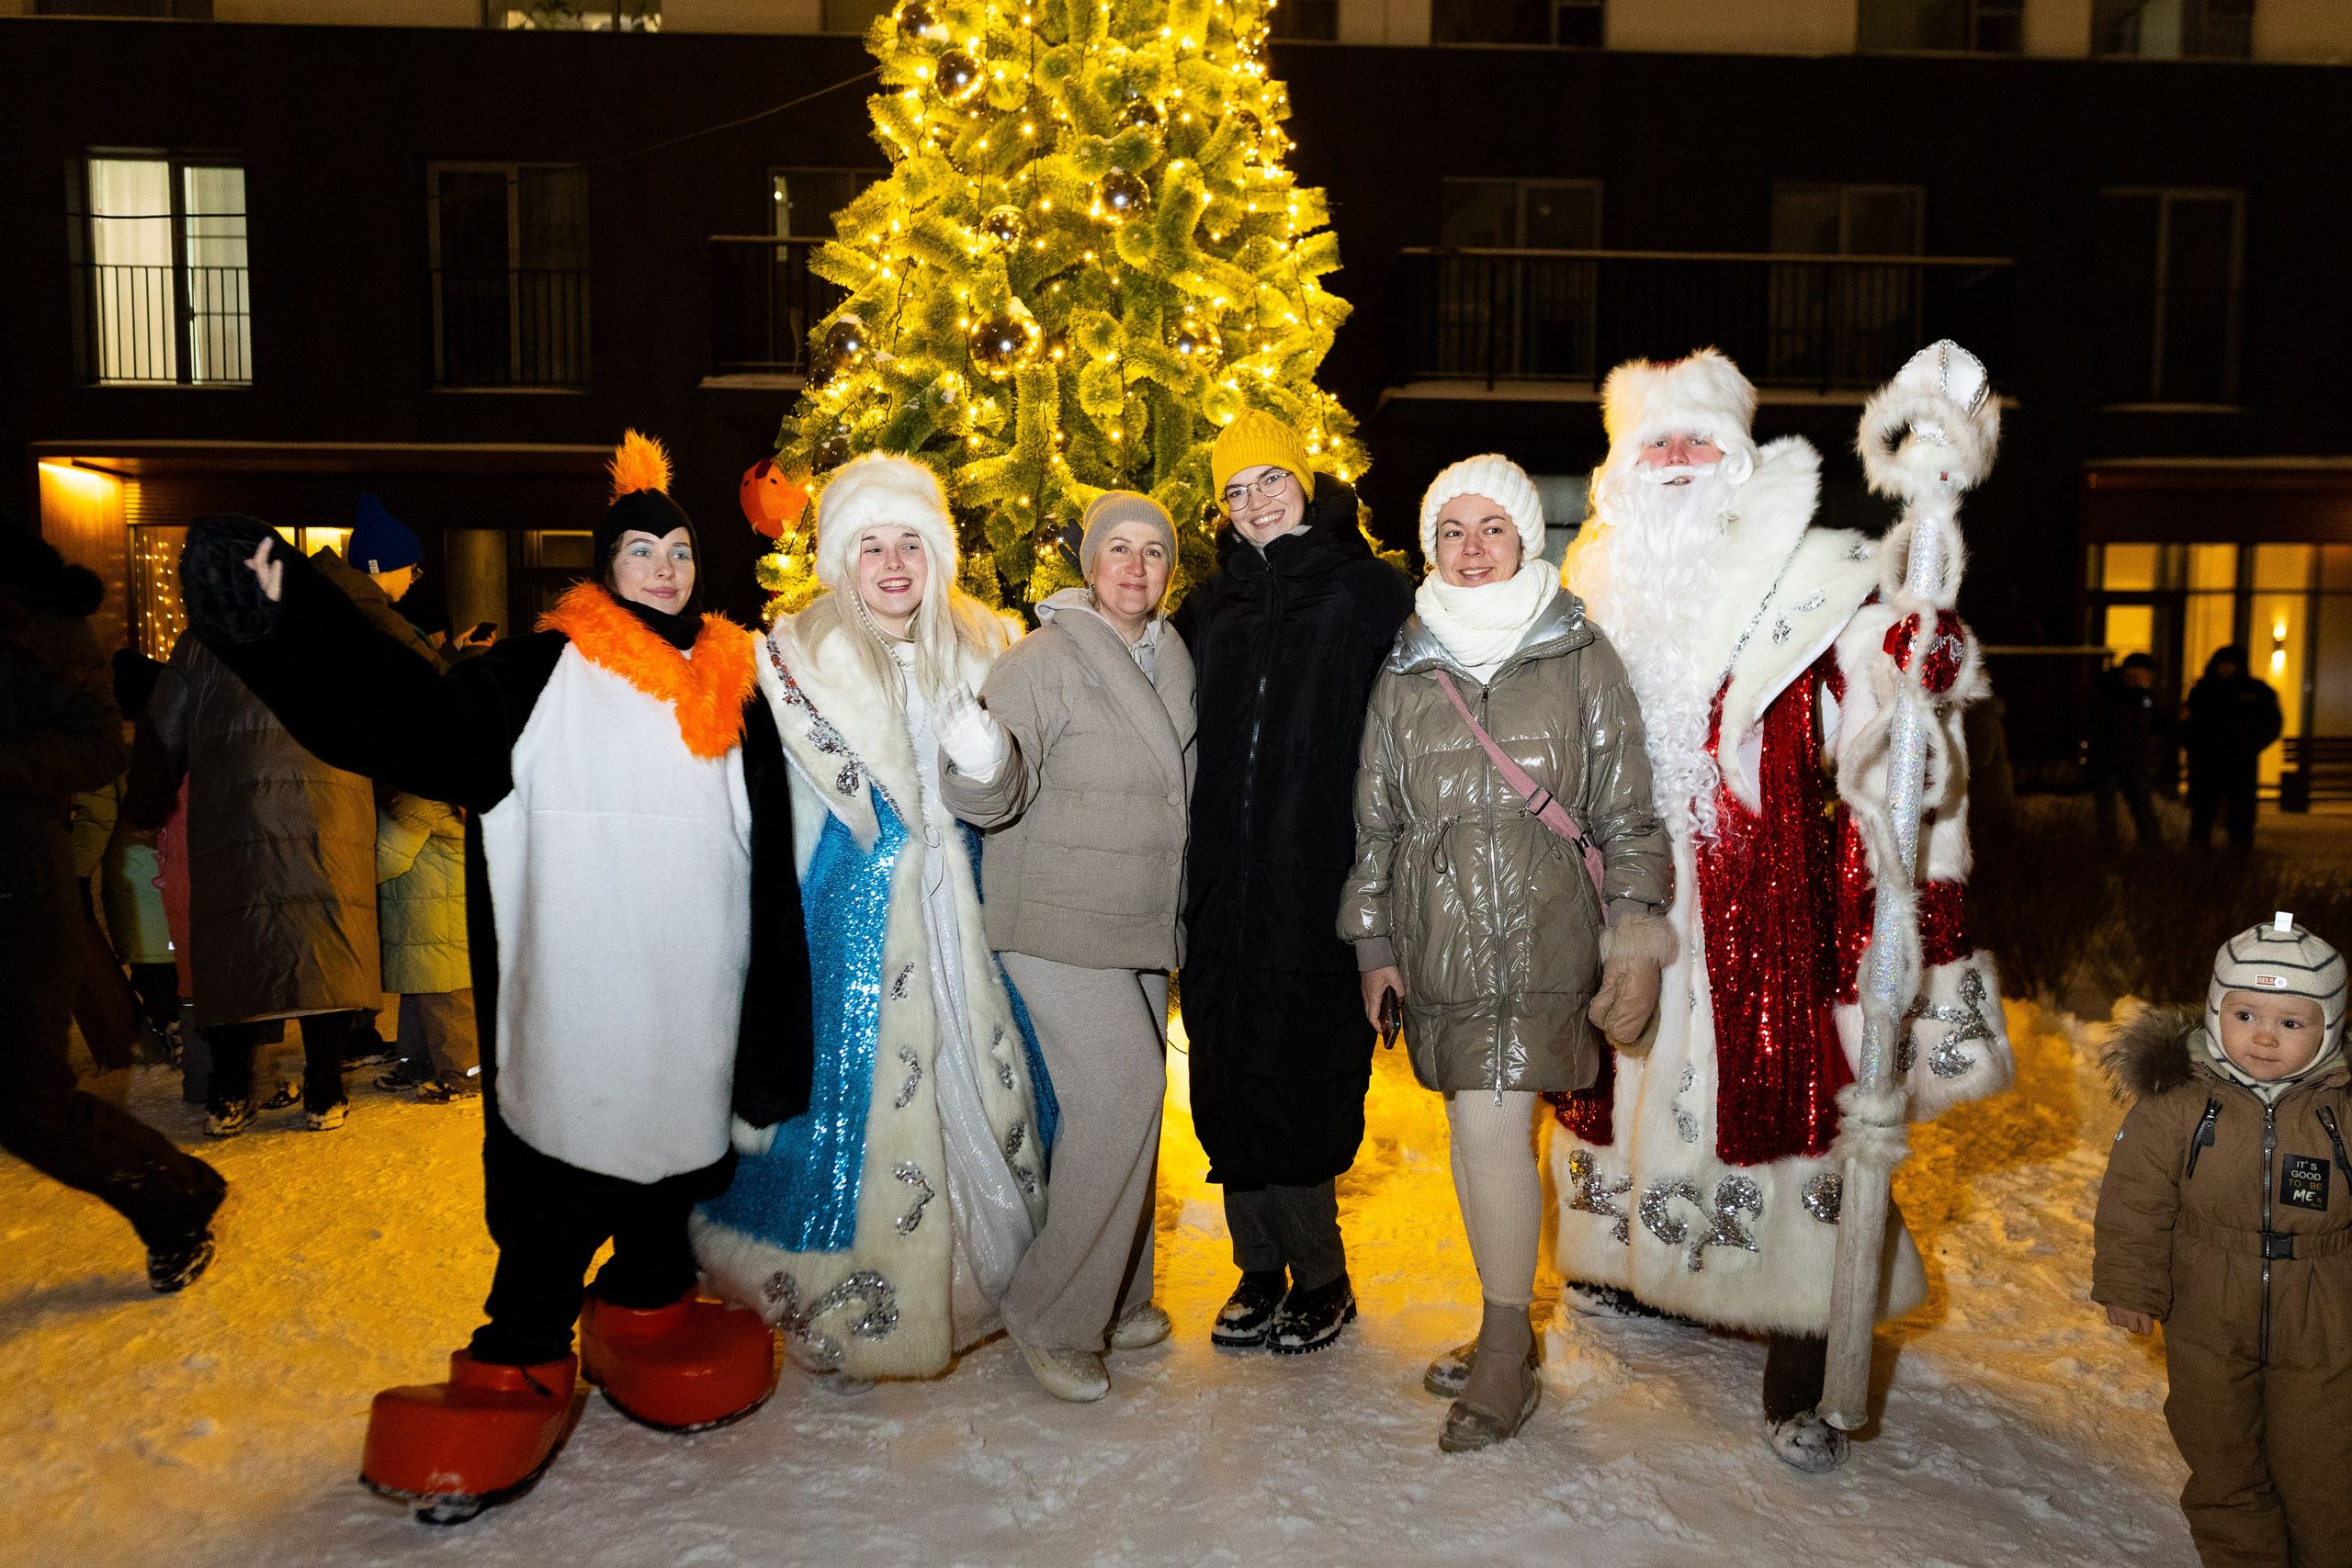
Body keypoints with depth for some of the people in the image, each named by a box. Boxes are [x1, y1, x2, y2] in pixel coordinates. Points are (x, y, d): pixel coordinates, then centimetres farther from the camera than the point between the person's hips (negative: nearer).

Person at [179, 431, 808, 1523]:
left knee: (674, 1150, 16)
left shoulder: (734, 690, 9)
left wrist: (775, 1015, 10)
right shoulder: (543, 675, -1)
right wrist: (286, 614, -29)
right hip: (572, 995, -3)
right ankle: (521, 1365, 20)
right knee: (558, 1176, 2)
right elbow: (418, 717, -17)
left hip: (692, 999, 4)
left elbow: (772, 864, 11)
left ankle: (646, 1313, 38)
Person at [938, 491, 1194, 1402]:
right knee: (1119, 1090, -16)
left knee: (1132, 1099, 12)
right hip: (1060, 923, -7)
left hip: (1142, 927, 7)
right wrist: (981, 759, -40)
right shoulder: (1047, 660, -13)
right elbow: (991, 799, -20)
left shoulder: (1172, 661, 9)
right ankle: (1051, 1315, 0)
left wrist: (1182, 911, 18)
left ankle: (1116, 1300, 28)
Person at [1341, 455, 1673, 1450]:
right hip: (1437, 947, 3)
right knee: (1478, 1132, 8)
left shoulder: (1582, 660, 3)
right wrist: (1374, 943, 11)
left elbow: (1626, 816, 3)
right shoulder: (1404, 673, 10)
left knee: (1491, 1128, -11)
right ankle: (1508, 1336, 24)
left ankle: (1506, 1354, 6)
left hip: (1541, 938, -3)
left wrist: (1639, 940, -4)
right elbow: (1375, 819, 14)